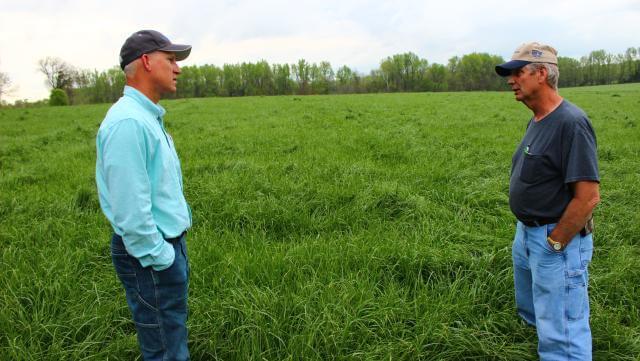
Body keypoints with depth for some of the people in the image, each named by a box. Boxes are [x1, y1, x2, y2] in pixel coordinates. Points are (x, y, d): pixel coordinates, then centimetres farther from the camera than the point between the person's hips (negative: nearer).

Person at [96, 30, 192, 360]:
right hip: (152, 255, -10)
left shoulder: (147, 117, 11)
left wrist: (175, 246, 16)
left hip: (169, 243, 10)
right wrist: (158, 257, -18)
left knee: (174, 331, 22)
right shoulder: (127, 121, -22)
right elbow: (131, 207, -25)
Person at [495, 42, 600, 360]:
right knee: (533, 313, 28)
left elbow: (588, 197, -25)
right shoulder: (536, 121, 7)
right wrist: (527, 232, 15)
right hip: (526, 233, 9)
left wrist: (554, 244, -17)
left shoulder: (570, 123, -22)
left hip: (557, 241, -9)